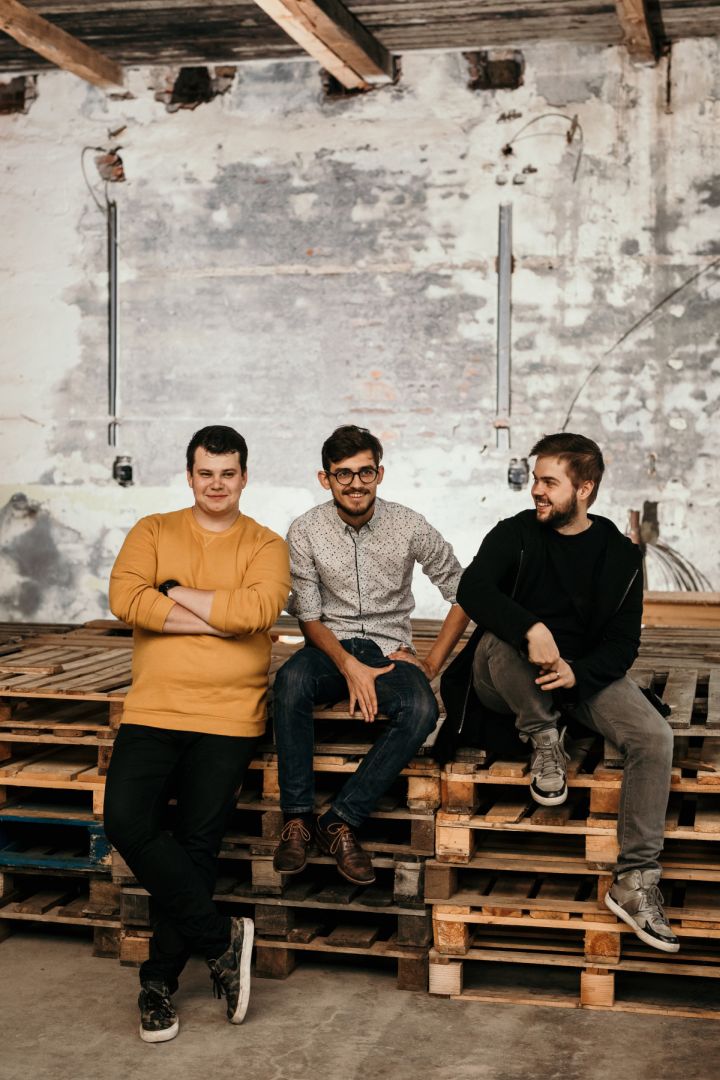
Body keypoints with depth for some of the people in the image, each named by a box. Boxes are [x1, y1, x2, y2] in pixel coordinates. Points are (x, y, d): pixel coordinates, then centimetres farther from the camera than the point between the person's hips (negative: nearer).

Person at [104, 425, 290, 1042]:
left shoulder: (266, 546, 6)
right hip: (152, 710, 2)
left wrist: (176, 594, -8)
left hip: (228, 717, -1)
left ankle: (160, 979, 15)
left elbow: (258, 609, -15)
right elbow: (124, 599, -8)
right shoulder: (153, 532, 10)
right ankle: (221, 937, -3)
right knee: (126, 819, -18)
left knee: (197, 845, -3)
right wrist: (219, 617, -11)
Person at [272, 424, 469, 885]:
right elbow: (309, 616, -3)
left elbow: (463, 592, 3)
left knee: (422, 709, -33)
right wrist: (349, 665, -19)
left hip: (389, 650, 0)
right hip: (331, 646, 0)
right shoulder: (306, 531, -4)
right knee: (290, 680, -36)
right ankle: (297, 818, -28)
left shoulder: (409, 527, -4)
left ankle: (342, 821, -26)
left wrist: (432, 663, -5)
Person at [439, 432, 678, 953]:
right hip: (513, 676, -1)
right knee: (497, 639, -36)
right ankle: (545, 740, -12)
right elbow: (472, 588, -23)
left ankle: (636, 879, -20)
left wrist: (577, 673, -24)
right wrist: (532, 629, -40)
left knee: (655, 737, -24)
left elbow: (623, 643, -2)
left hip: (585, 672, 1)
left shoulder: (620, 555, 1)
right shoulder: (515, 534, -4)